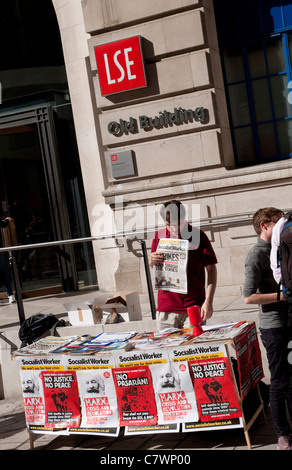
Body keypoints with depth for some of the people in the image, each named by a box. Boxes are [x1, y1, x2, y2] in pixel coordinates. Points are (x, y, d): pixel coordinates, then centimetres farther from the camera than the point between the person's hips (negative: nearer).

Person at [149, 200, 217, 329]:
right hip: (166, 307, 3)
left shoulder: (198, 236, -4)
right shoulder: (159, 236, 6)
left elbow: (211, 269, -2)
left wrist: (208, 301, -10)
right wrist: (151, 262, -6)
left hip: (194, 305, -2)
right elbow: (153, 265, 20)